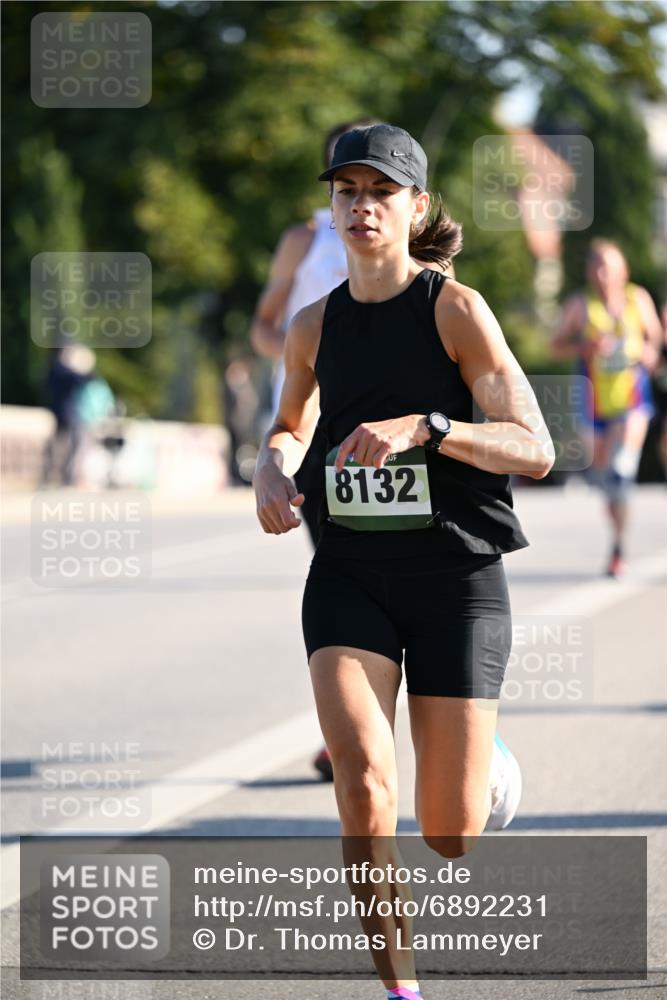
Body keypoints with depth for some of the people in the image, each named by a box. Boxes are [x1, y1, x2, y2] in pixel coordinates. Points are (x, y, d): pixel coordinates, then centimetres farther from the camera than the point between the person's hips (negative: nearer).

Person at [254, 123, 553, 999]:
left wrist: (422, 427, -27)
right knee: (363, 776, -24)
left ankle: (484, 764, 40)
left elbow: (535, 449, -13)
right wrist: (273, 468, 4)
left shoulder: (456, 309, -7)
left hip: (456, 572, -3)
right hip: (350, 572, 3)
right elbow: (291, 425, 27)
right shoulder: (315, 327, 6)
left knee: (449, 836, 1)